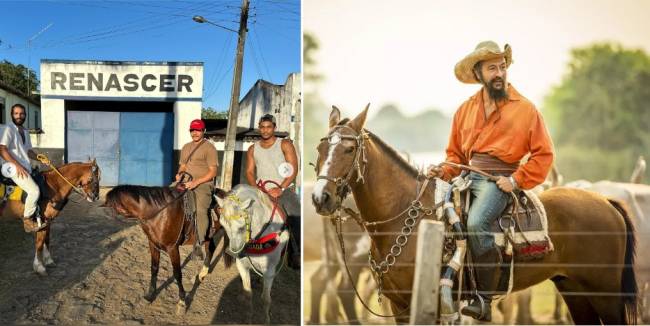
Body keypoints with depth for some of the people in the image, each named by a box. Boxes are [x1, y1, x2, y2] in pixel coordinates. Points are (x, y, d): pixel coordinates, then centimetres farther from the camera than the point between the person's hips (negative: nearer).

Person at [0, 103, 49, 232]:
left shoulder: (25, 131, 18)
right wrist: (17, 165, -21)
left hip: (26, 168, 9)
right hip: (14, 168, -9)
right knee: (34, 190, -25)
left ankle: (37, 217, 15)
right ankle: (27, 220, -10)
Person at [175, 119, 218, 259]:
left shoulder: (209, 148, -2)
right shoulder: (186, 147, 20)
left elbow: (213, 172, -8)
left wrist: (196, 182, -19)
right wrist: (180, 174, 1)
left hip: (204, 183, -7)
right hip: (186, 182, 7)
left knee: (200, 210, -30)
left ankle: (199, 243, -28)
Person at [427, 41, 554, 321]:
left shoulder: (525, 109, 2)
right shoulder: (465, 109, 14)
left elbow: (543, 154, 2)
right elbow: (455, 153, 20)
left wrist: (517, 180, -9)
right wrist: (444, 171, -1)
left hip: (498, 179, -5)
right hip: (467, 176, 5)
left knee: (476, 223, -31)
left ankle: (484, 301, -19)